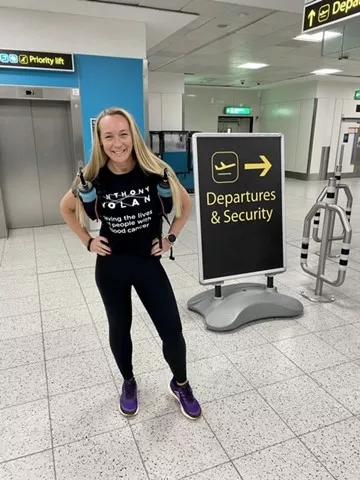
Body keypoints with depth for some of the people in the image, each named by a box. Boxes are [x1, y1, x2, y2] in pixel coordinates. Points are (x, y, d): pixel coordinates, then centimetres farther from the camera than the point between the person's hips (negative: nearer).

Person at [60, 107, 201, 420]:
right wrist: (88, 241, 2)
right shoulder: (92, 178, -10)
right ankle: (128, 383, 43)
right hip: (111, 267, 1)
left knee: (172, 329, 1)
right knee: (119, 329, 16)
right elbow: (66, 208, 10)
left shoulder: (155, 172, -12)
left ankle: (180, 385, 30)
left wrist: (171, 237, -1)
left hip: (149, 263, 0)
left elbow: (186, 204, 4)